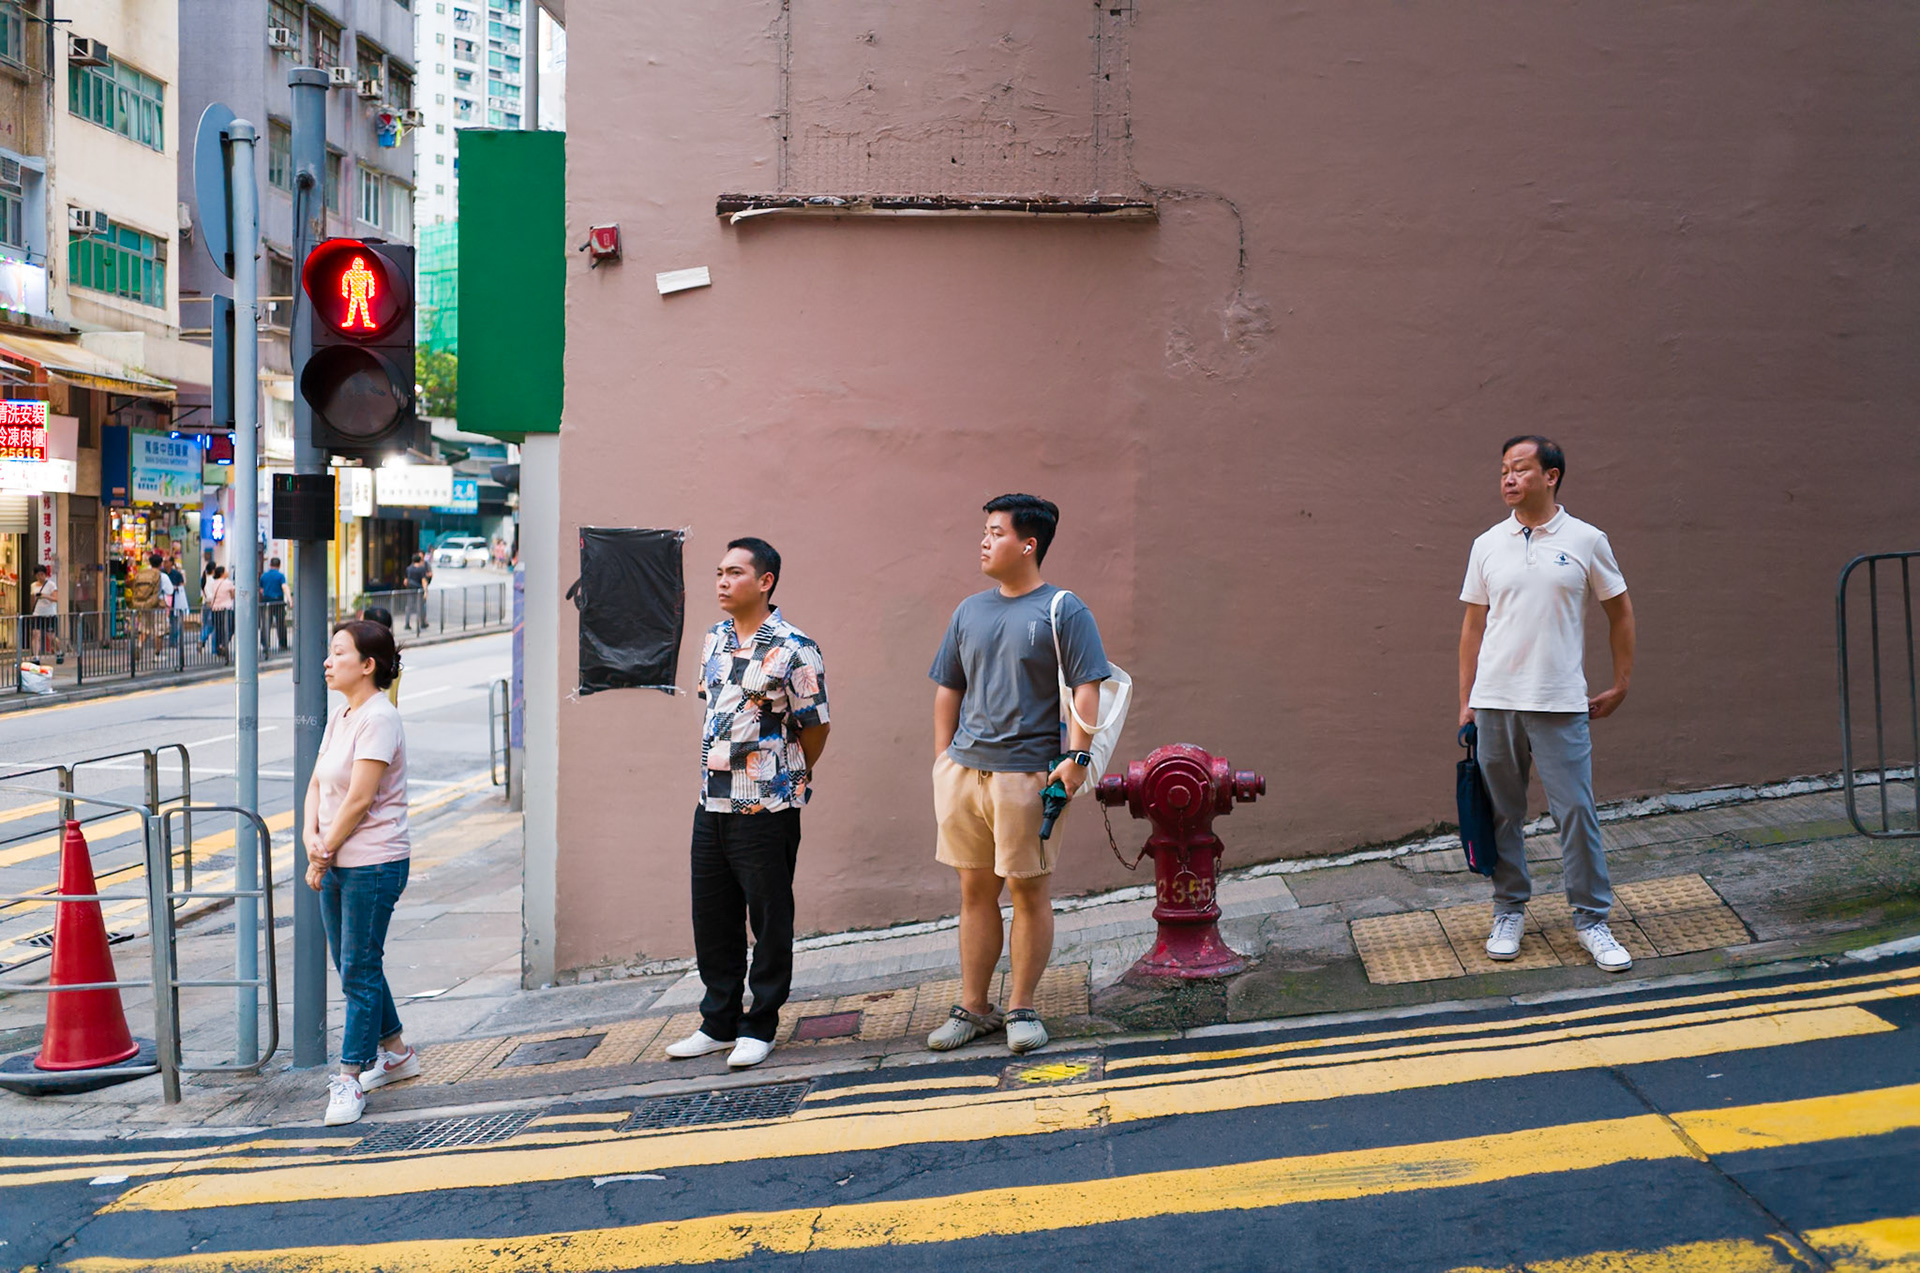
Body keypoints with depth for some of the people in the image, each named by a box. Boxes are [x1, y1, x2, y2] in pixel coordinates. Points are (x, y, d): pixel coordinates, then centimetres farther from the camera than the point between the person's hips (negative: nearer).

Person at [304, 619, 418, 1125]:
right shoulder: (340, 716, 13)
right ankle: (394, 1053, 33)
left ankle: (351, 1078, 1)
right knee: (353, 966, 18)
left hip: (373, 864, -9)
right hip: (337, 863, 9)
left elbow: (359, 799, -19)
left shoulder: (378, 718, -16)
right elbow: (317, 784, 12)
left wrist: (324, 853, -12)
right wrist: (310, 837, -6)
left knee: (360, 971, -4)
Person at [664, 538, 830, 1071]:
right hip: (712, 803, 7)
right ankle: (719, 1023, 24)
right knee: (712, 918, 12)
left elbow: (815, 728, -5)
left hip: (767, 809, -7)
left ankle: (760, 1028, 14)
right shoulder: (715, 639, 10)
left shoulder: (793, 649, -12)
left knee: (769, 921, 4)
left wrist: (787, 779, 6)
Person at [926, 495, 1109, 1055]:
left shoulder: (1063, 611, -3)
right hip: (964, 770, 5)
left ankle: (1021, 1009, 11)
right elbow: (948, 689, 18)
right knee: (975, 890, 10)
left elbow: (1087, 688, -7)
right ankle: (973, 1008, 18)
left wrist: (1077, 756, -16)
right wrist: (942, 757, 10)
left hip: (1027, 771, -5)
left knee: (1028, 890, 2)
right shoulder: (969, 611, 13)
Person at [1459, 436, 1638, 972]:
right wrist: (1466, 701, 9)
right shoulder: (1488, 546, 6)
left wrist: (1620, 685, 8)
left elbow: (1620, 611, 9)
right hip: (1495, 704, 2)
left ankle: (1591, 919, 8)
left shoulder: (1586, 541, 0)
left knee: (1576, 812, -3)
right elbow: (1473, 625, 11)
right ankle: (1509, 912, 21)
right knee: (1503, 814, 8)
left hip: (1560, 705, -2)